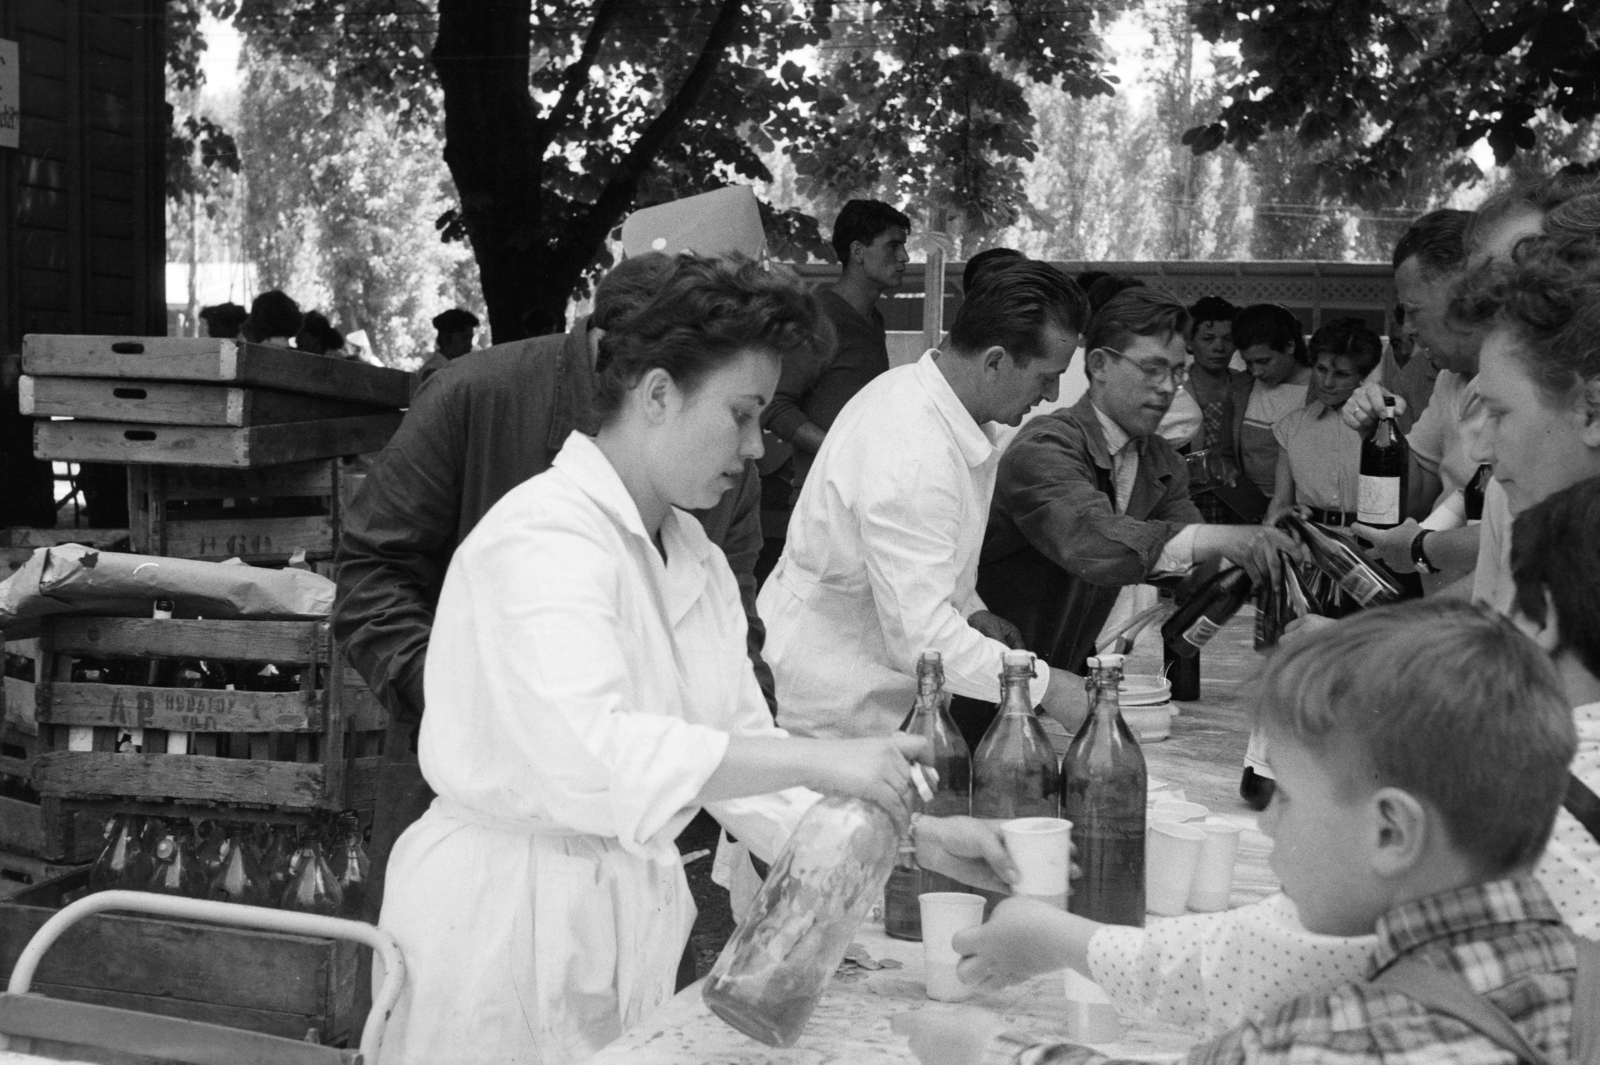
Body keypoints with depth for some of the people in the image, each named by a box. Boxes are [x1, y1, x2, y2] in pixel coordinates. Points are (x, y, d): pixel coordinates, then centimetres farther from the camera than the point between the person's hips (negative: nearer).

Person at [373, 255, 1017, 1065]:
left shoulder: (699, 563, 10)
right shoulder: (542, 533, -17)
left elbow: (736, 753, 9)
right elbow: (587, 752, -31)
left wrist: (912, 837, -2)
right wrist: (818, 761, -32)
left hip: (631, 920, 8)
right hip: (508, 917, -8)